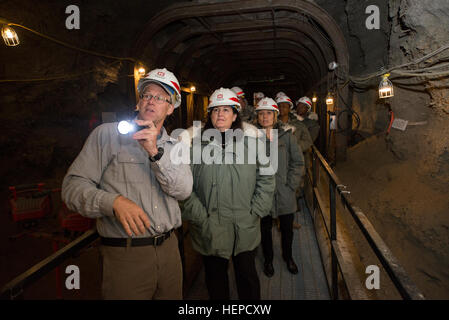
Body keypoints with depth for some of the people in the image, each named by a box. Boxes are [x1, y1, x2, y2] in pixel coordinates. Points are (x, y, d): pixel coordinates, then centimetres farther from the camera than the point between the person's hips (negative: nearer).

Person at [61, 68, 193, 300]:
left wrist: (155, 152, -19)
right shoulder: (108, 134, -2)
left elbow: (183, 191, -7)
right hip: (124, 254, -4)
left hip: (168, 249, 4)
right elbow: (73, 186, -8)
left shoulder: (173, 146, 9)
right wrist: (115, 202, -25)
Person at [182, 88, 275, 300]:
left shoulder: (251, 143, 3)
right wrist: (200, 217, -10)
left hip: (245, 229, 1)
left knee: (247, 276, 17)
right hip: (210, 230, 0)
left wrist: (255, 213, -2)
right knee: (215, 277, 17)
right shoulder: (197, 145, -1)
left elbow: (266, 180, 4)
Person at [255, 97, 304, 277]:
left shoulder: (287, 136, -1)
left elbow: (298, 163, 1)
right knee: (265, 229, 15)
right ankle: (268, 259, 39)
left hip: (285, 194, 1)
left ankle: (288, 256, 43)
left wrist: (291, 185, -5)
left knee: (287, 229, 16)